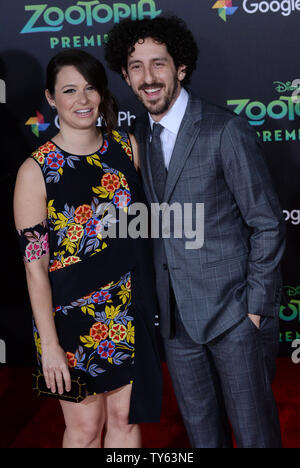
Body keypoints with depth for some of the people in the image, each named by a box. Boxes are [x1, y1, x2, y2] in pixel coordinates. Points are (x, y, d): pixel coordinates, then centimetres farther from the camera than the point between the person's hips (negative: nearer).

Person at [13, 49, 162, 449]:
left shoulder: (128, 147, 1)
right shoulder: (35, 171, -11)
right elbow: (34, 266, -11)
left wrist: (149, 301, 8)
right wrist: (49, 344, -12)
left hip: (129, 310, 4)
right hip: (71, 316, -3)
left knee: (125, 417, 14)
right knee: (85, 427, 11)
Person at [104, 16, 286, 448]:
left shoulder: (225, 130, -14)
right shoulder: (140, 135, 6)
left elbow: (267, 224, -11)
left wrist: (255, 307, -11)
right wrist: (160, 296, 8)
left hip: (233, 310, -5)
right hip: (176, 314, 6)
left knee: (254, 428, 9)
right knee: (201, 428, 19)